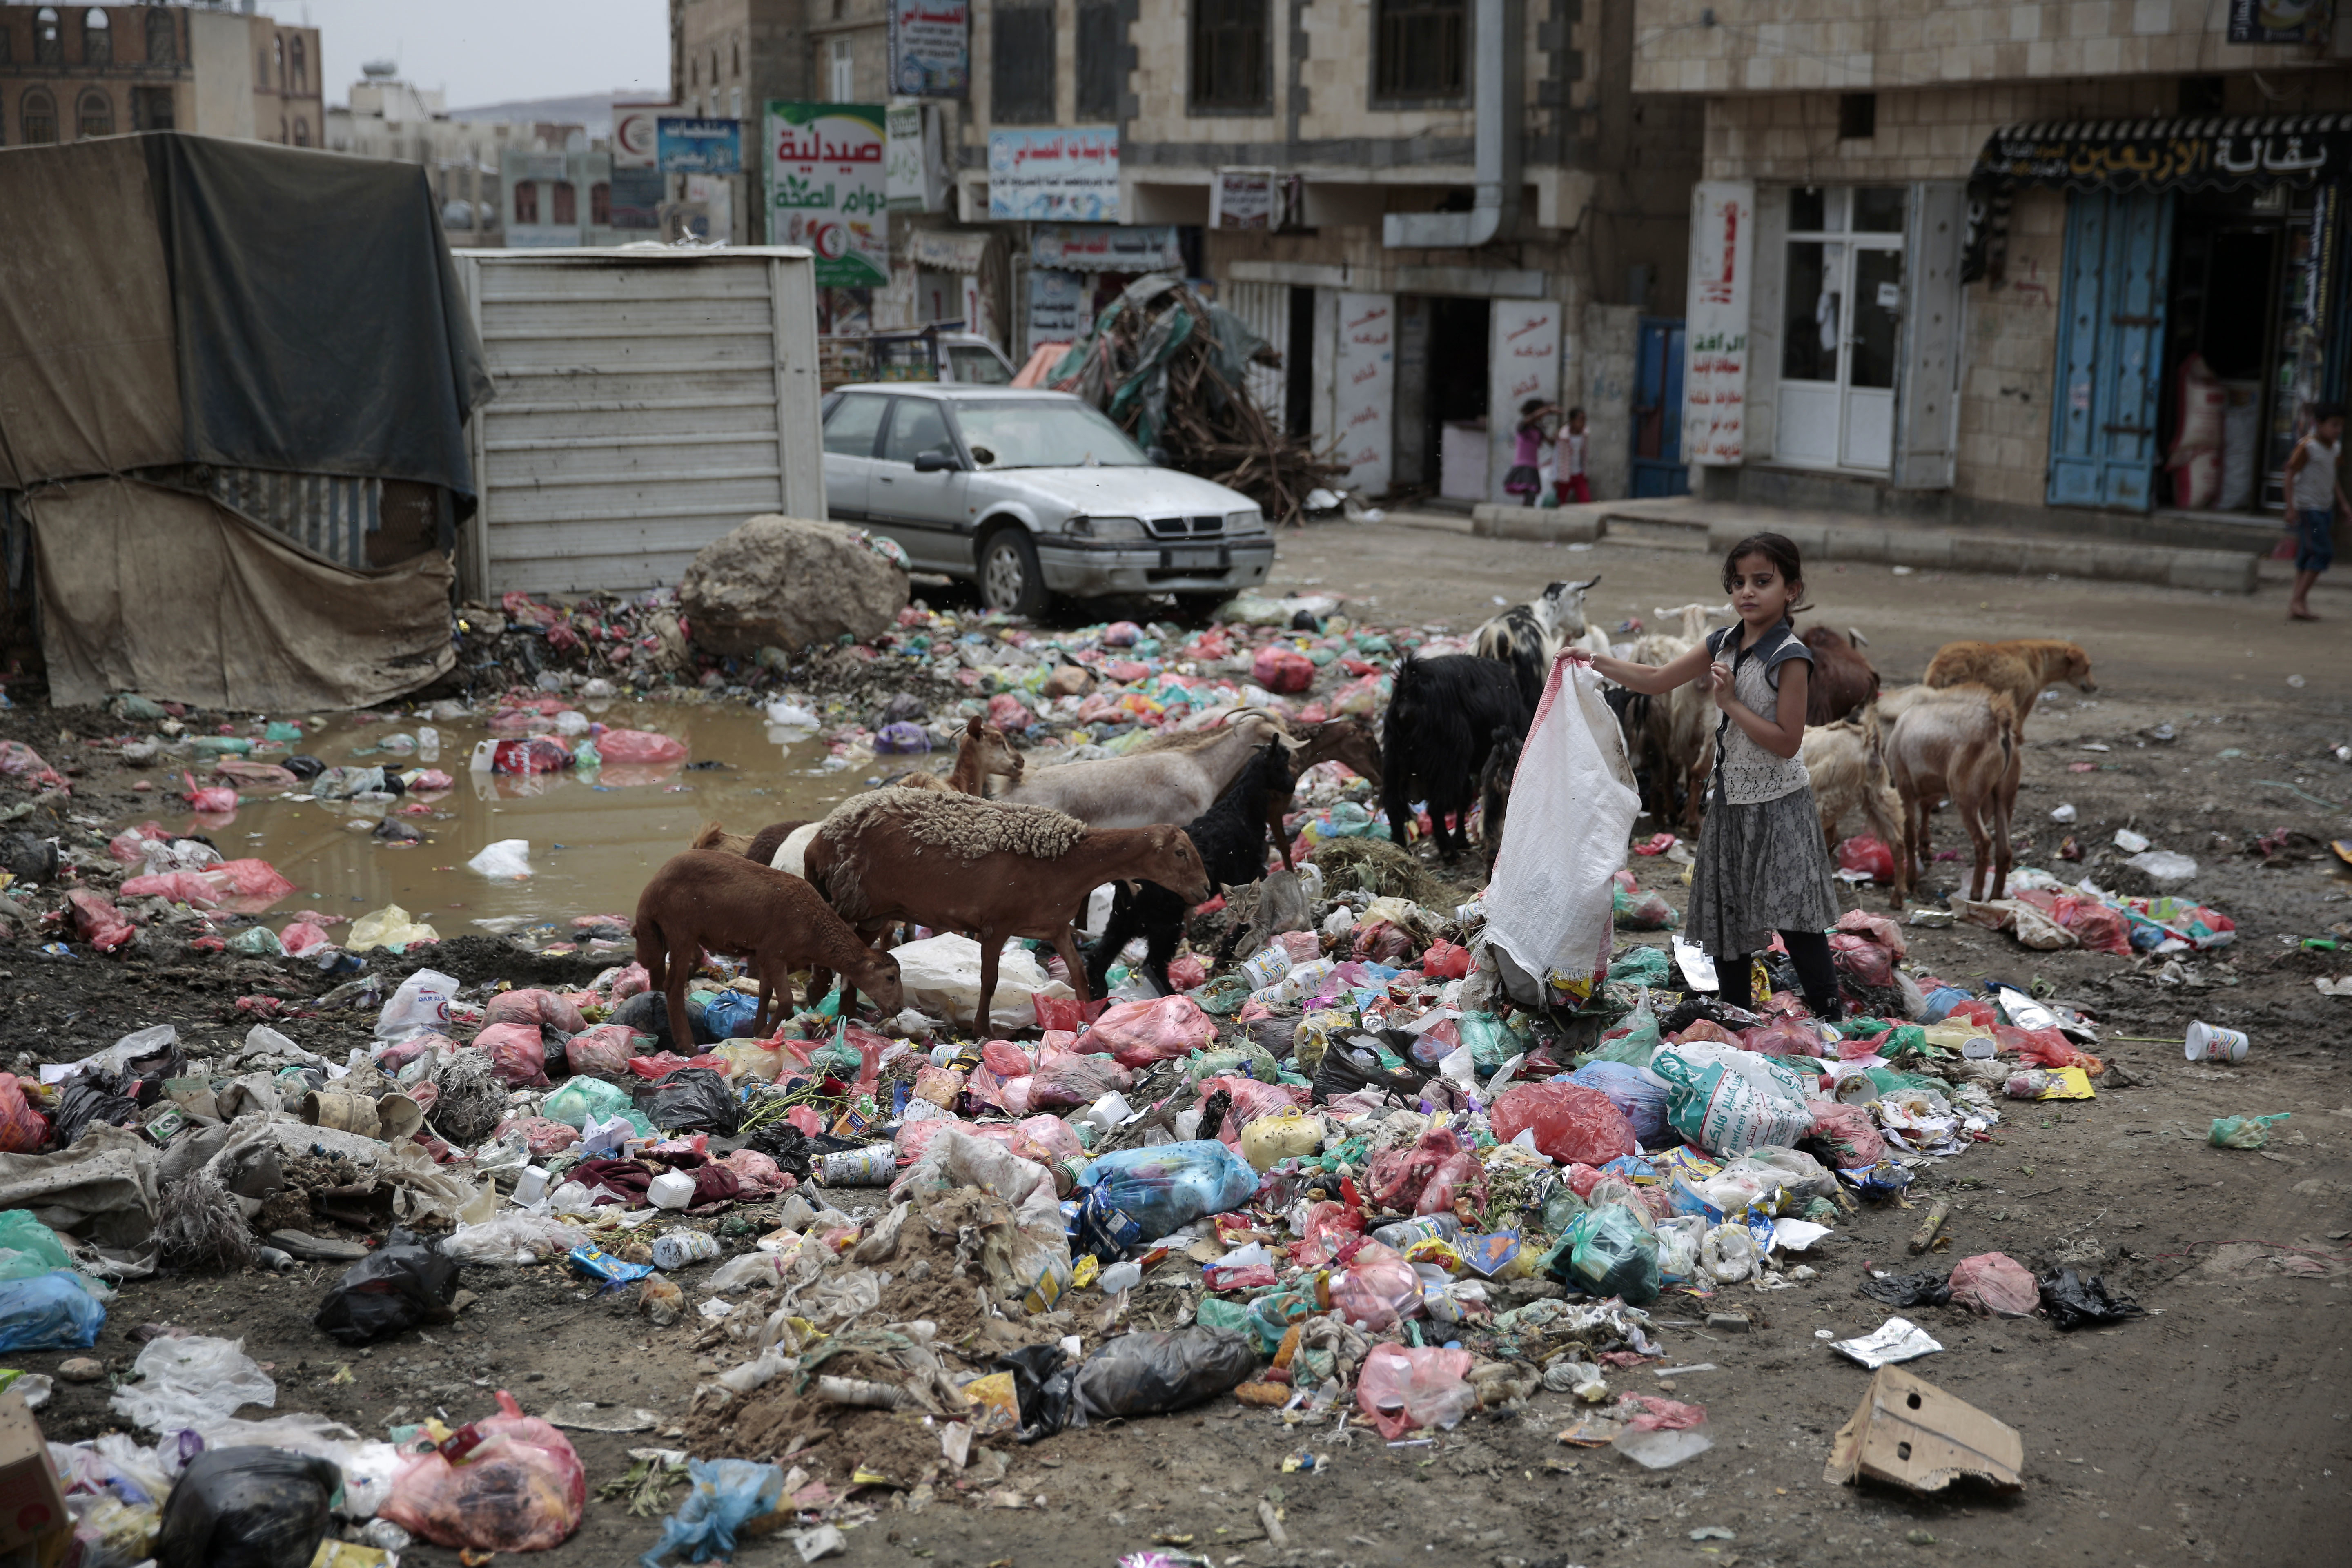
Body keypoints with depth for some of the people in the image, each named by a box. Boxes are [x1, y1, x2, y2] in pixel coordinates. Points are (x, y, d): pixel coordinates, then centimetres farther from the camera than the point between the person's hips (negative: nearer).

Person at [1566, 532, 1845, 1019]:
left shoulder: (1790, 657, -16)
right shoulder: (1723, 644, 5)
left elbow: (1787, 742, -20)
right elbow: (1658, 680, 13)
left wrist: (1730, 702, -20)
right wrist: (1596, 660, 6)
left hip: (1777, 807, -7)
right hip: (1730, 801, 7)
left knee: (1795, 920, -9)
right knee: (1726, 914, 13)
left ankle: (1831, 1017, 0)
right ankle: (1734, 1019, 25)